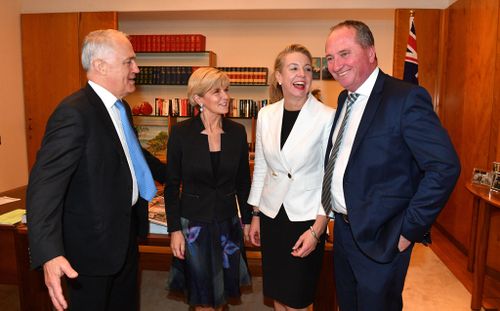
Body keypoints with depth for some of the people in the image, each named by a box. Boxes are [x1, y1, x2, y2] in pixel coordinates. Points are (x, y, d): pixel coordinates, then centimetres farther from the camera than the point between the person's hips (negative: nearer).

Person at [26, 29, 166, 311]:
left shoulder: (121, 108, 5)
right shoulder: (74, 113, -24)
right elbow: (45, 185, -30)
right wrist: (49, 253, -40)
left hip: (126, 230, 8)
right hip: (94, 241, -8)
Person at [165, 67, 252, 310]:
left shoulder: (237, 131, -3)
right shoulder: (181, 132, -11)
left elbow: (242, 181, 5)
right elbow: (171, 185, -7)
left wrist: (247, 219, 8)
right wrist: (174, 229, -8)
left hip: (228, 223, 3)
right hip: (194, 223, -2)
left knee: (222, 290, 20)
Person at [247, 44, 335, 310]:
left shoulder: (327, 117, -12)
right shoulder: (266, 115, 1)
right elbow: (260, 168, 9)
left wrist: (317, 228, -12)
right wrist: (255, 214, 10)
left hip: (306, 218, -4)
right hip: (272, 216, 4)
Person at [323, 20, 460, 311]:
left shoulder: (406, 98, -17)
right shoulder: (345, 99, 7)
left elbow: (445, 166, -21)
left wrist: (409, 230, -18)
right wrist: (334, 213, 9)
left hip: (379, 238, -7)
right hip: (343, 228, 7)